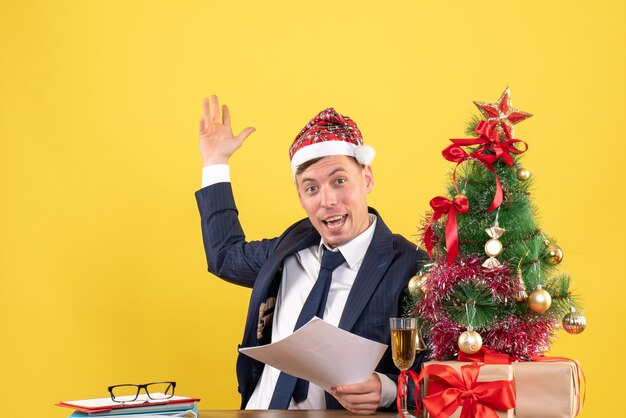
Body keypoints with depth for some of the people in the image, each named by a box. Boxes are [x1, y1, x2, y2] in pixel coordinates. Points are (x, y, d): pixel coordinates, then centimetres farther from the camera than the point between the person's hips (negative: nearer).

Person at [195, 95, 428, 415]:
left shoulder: (412, 270, -11)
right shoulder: (295, 243, 10)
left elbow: (427, 379, -8)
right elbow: (225, 257, 28)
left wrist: (385, 389, -28)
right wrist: (215, 162, 25)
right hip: (257, 411, 6)